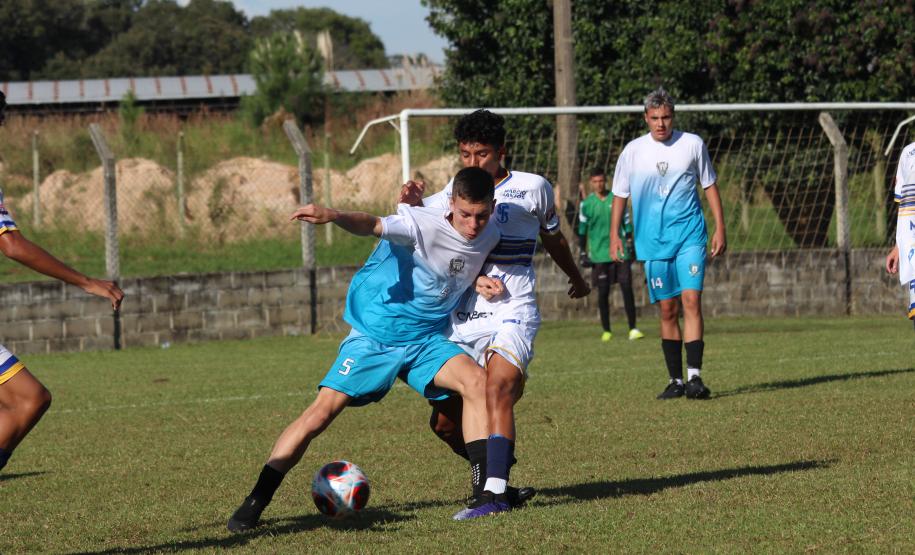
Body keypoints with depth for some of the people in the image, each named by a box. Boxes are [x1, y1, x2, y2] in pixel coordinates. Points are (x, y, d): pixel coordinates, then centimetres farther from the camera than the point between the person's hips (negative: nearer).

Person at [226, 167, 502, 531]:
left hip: (425, 341, 5)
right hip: (374, 337, -5)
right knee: (322, 410, -14)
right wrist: (334, 216, -60)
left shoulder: (489, 237, -1)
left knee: (476, 381, -21)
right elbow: (373, 225, -39)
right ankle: (255, 504, -8)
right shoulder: (425, 225, -21)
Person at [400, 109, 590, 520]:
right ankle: (493, 478, 23)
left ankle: (494, 493, -32)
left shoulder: (532, 188, 2)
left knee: (497, 391, -27)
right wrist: (412, 200, -20)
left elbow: (552, 236, 19)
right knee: (444, 420, 3)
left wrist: (575, 277, 35)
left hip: (511, 313, -5)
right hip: (464, 317, 5)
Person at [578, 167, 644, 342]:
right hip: (599, 254, 0)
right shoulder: (586, 204, 3)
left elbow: (626, 222, 12)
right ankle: (606, 331, 13)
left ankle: (633, 329, -7)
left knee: (627, 288, -8)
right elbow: (582, 229, 8)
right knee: (603, 292, 2)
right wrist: (583, 253, 5)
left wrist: (629, 244, 8)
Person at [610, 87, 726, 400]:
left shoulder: (692, 145, 2)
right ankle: (675, 380, 12)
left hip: (690, 236, -1)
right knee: (667, 310, 3)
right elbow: (620, 194, 12)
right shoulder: (633, 151, 3)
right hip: (654, 241, 1)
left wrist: (720, 228, 7)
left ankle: (694, 376, -18)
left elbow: (710, 186, 11)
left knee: (691, 300, -15)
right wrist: (614, 234, 5)